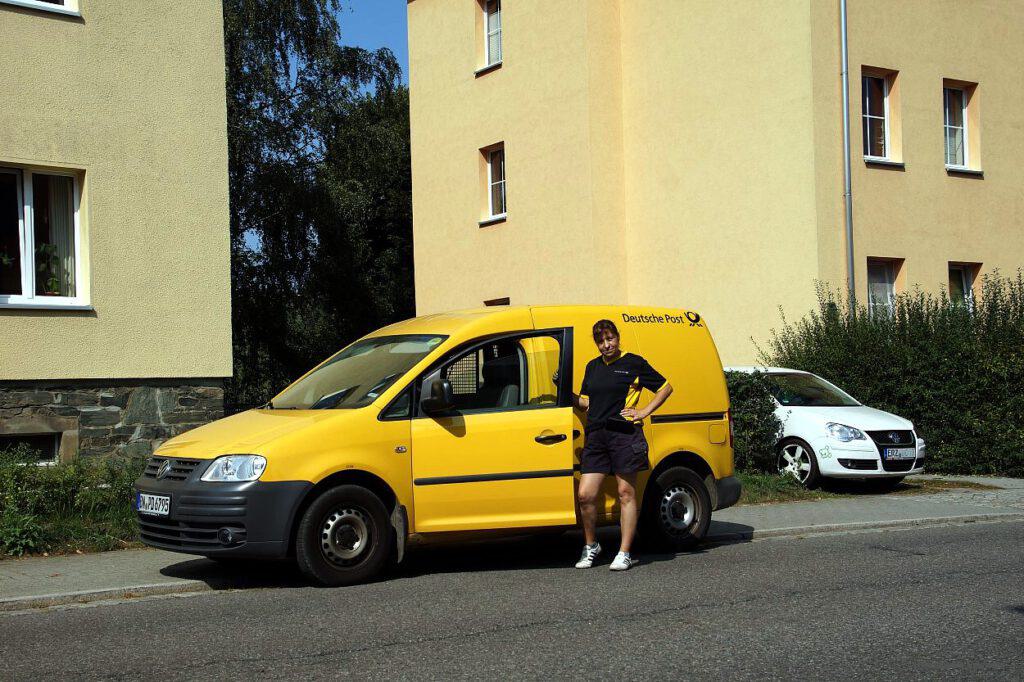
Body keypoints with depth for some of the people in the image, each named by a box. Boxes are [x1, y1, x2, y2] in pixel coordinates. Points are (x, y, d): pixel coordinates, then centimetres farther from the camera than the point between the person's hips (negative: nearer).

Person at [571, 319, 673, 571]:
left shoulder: (633, 363, 2)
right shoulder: (592, 366, 18)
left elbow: (665, 388, 7)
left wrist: (643, 412, -1)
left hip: (624, 434, -5)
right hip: (595, 436, 5)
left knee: (626, 493, 0)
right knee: (586, 495, -3)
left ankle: (624, 553, 5)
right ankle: (591, 546, 17)